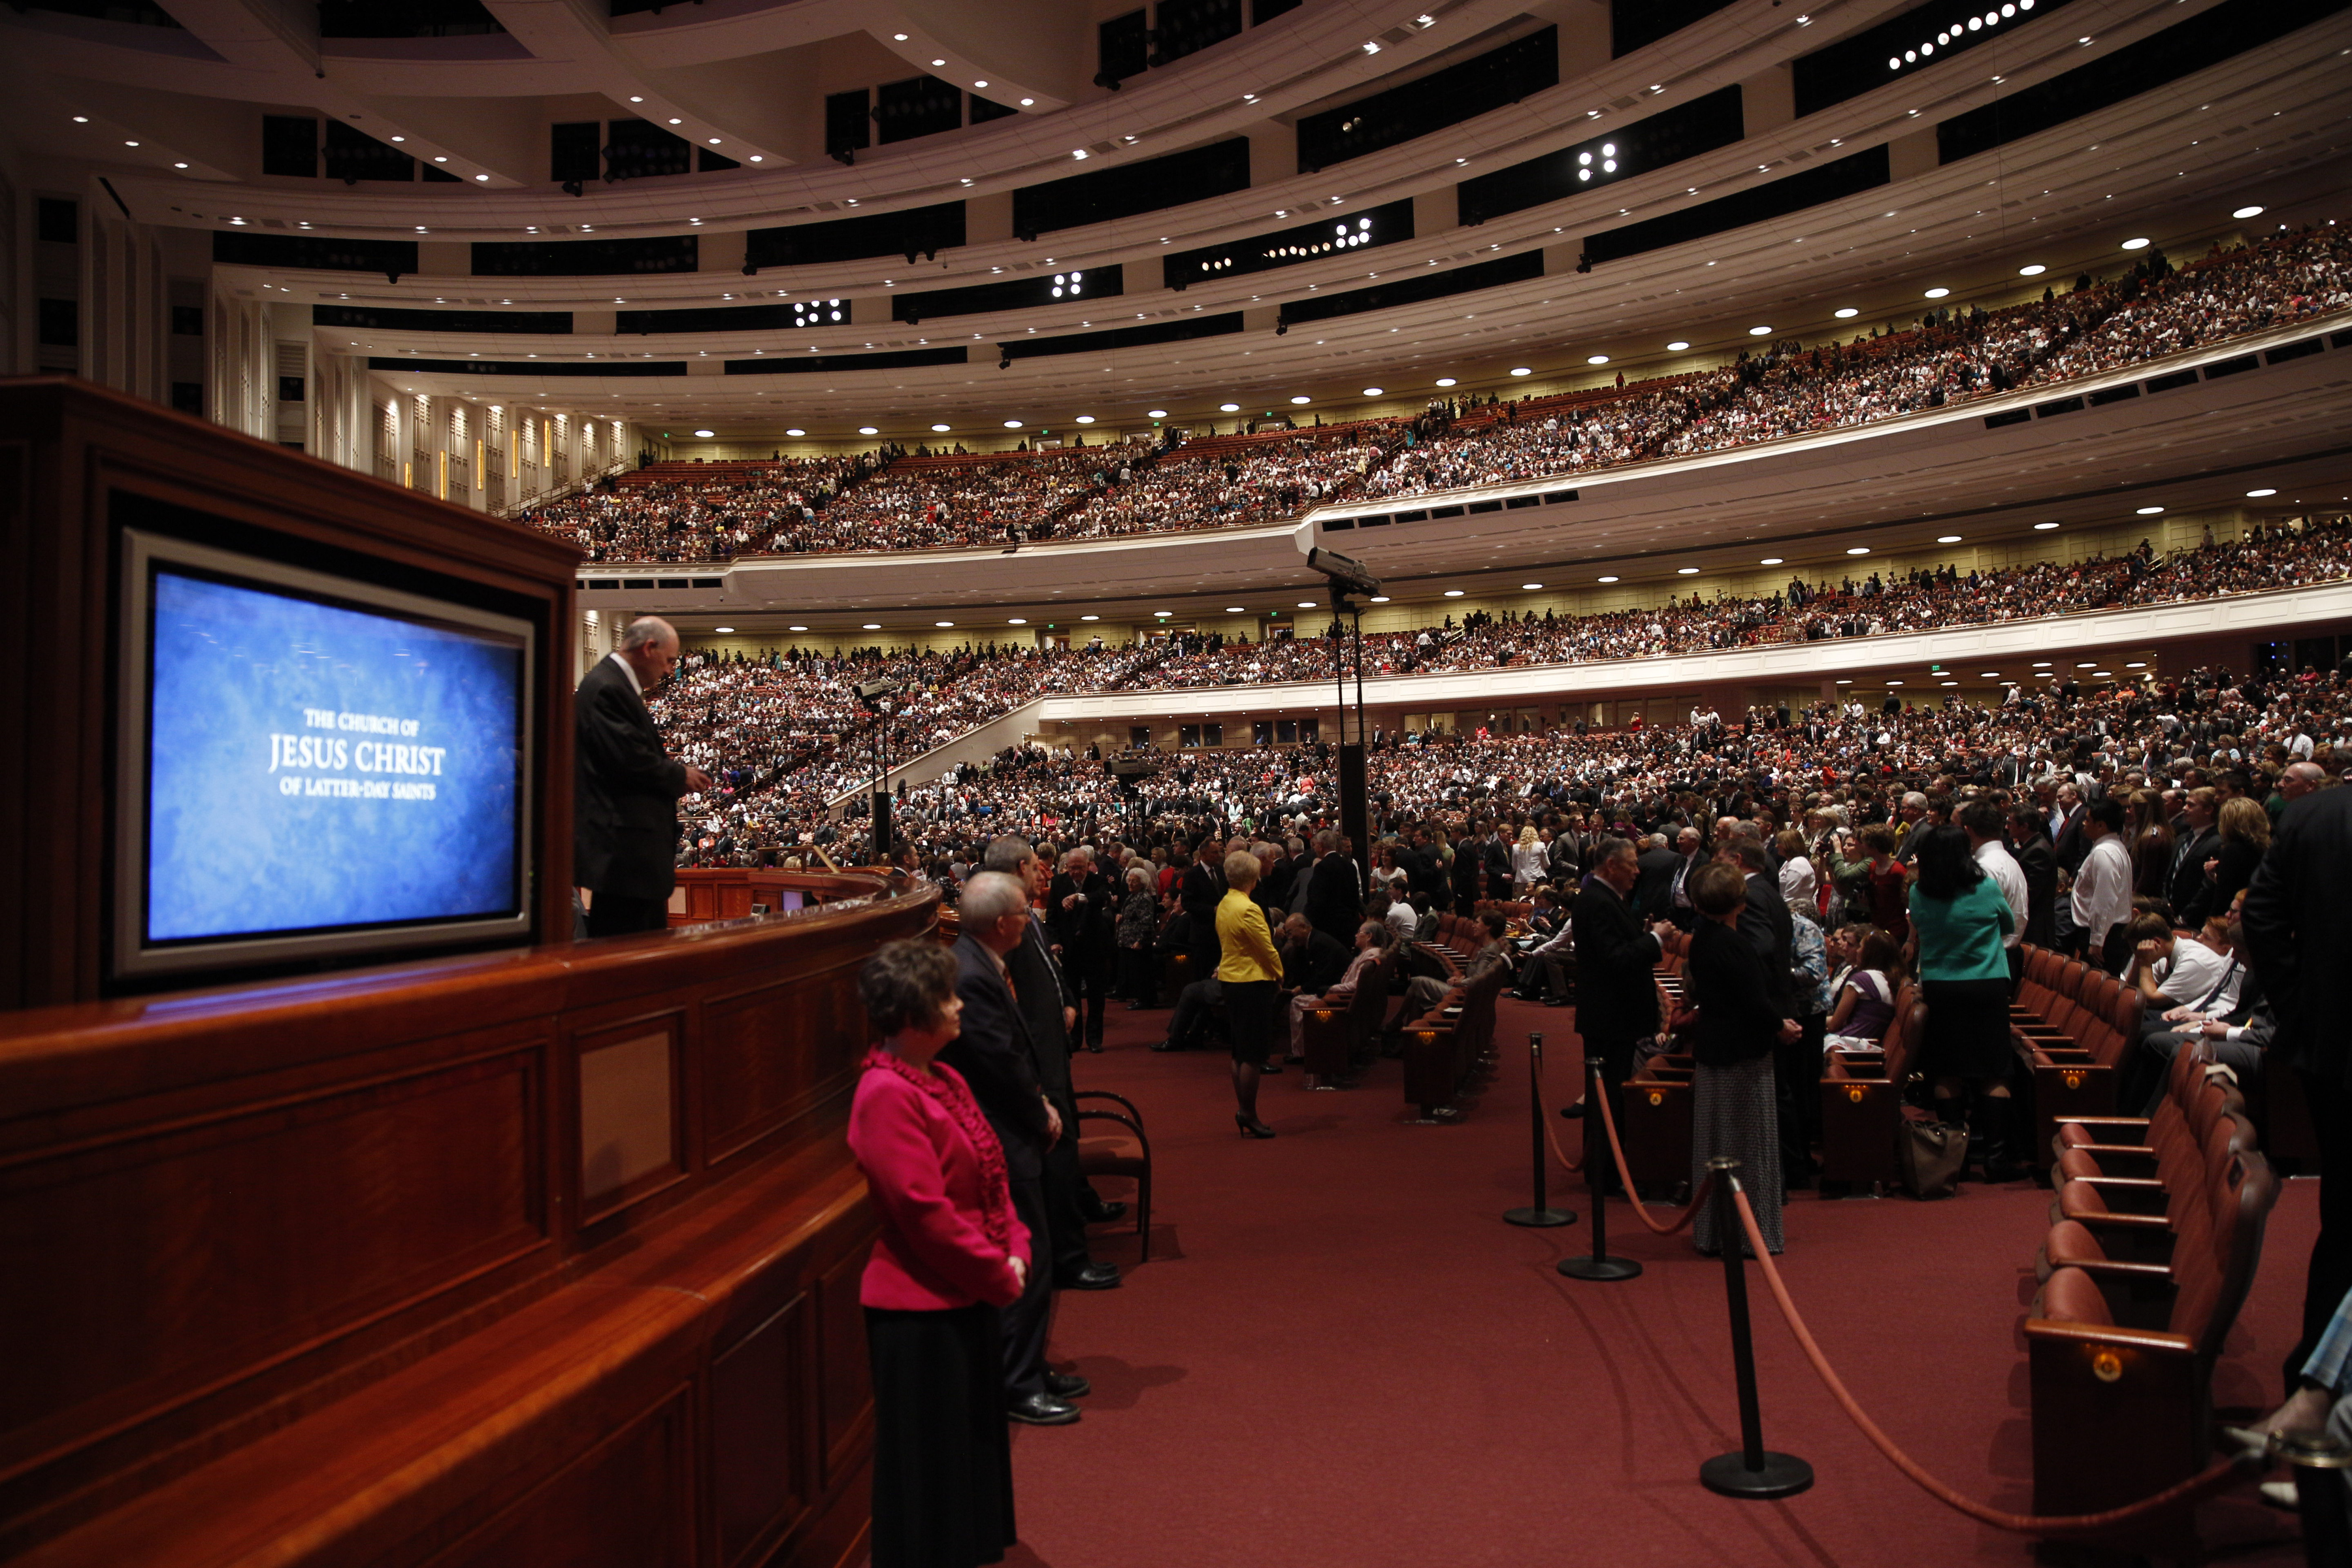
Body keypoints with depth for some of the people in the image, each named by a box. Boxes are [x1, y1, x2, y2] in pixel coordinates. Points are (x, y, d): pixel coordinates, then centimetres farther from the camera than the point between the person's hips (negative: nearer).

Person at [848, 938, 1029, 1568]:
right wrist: (999, 1277, -16)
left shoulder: (945, 1080, 6)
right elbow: (924, 1211, -24)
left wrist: (1015, 1252, -3)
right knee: (929, 1463, 7)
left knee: (974, 1442, 21)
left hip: (970, 1298, 9)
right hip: (922, 1310, -9)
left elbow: (992, 1179, 11)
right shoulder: (886, 1094, -22)